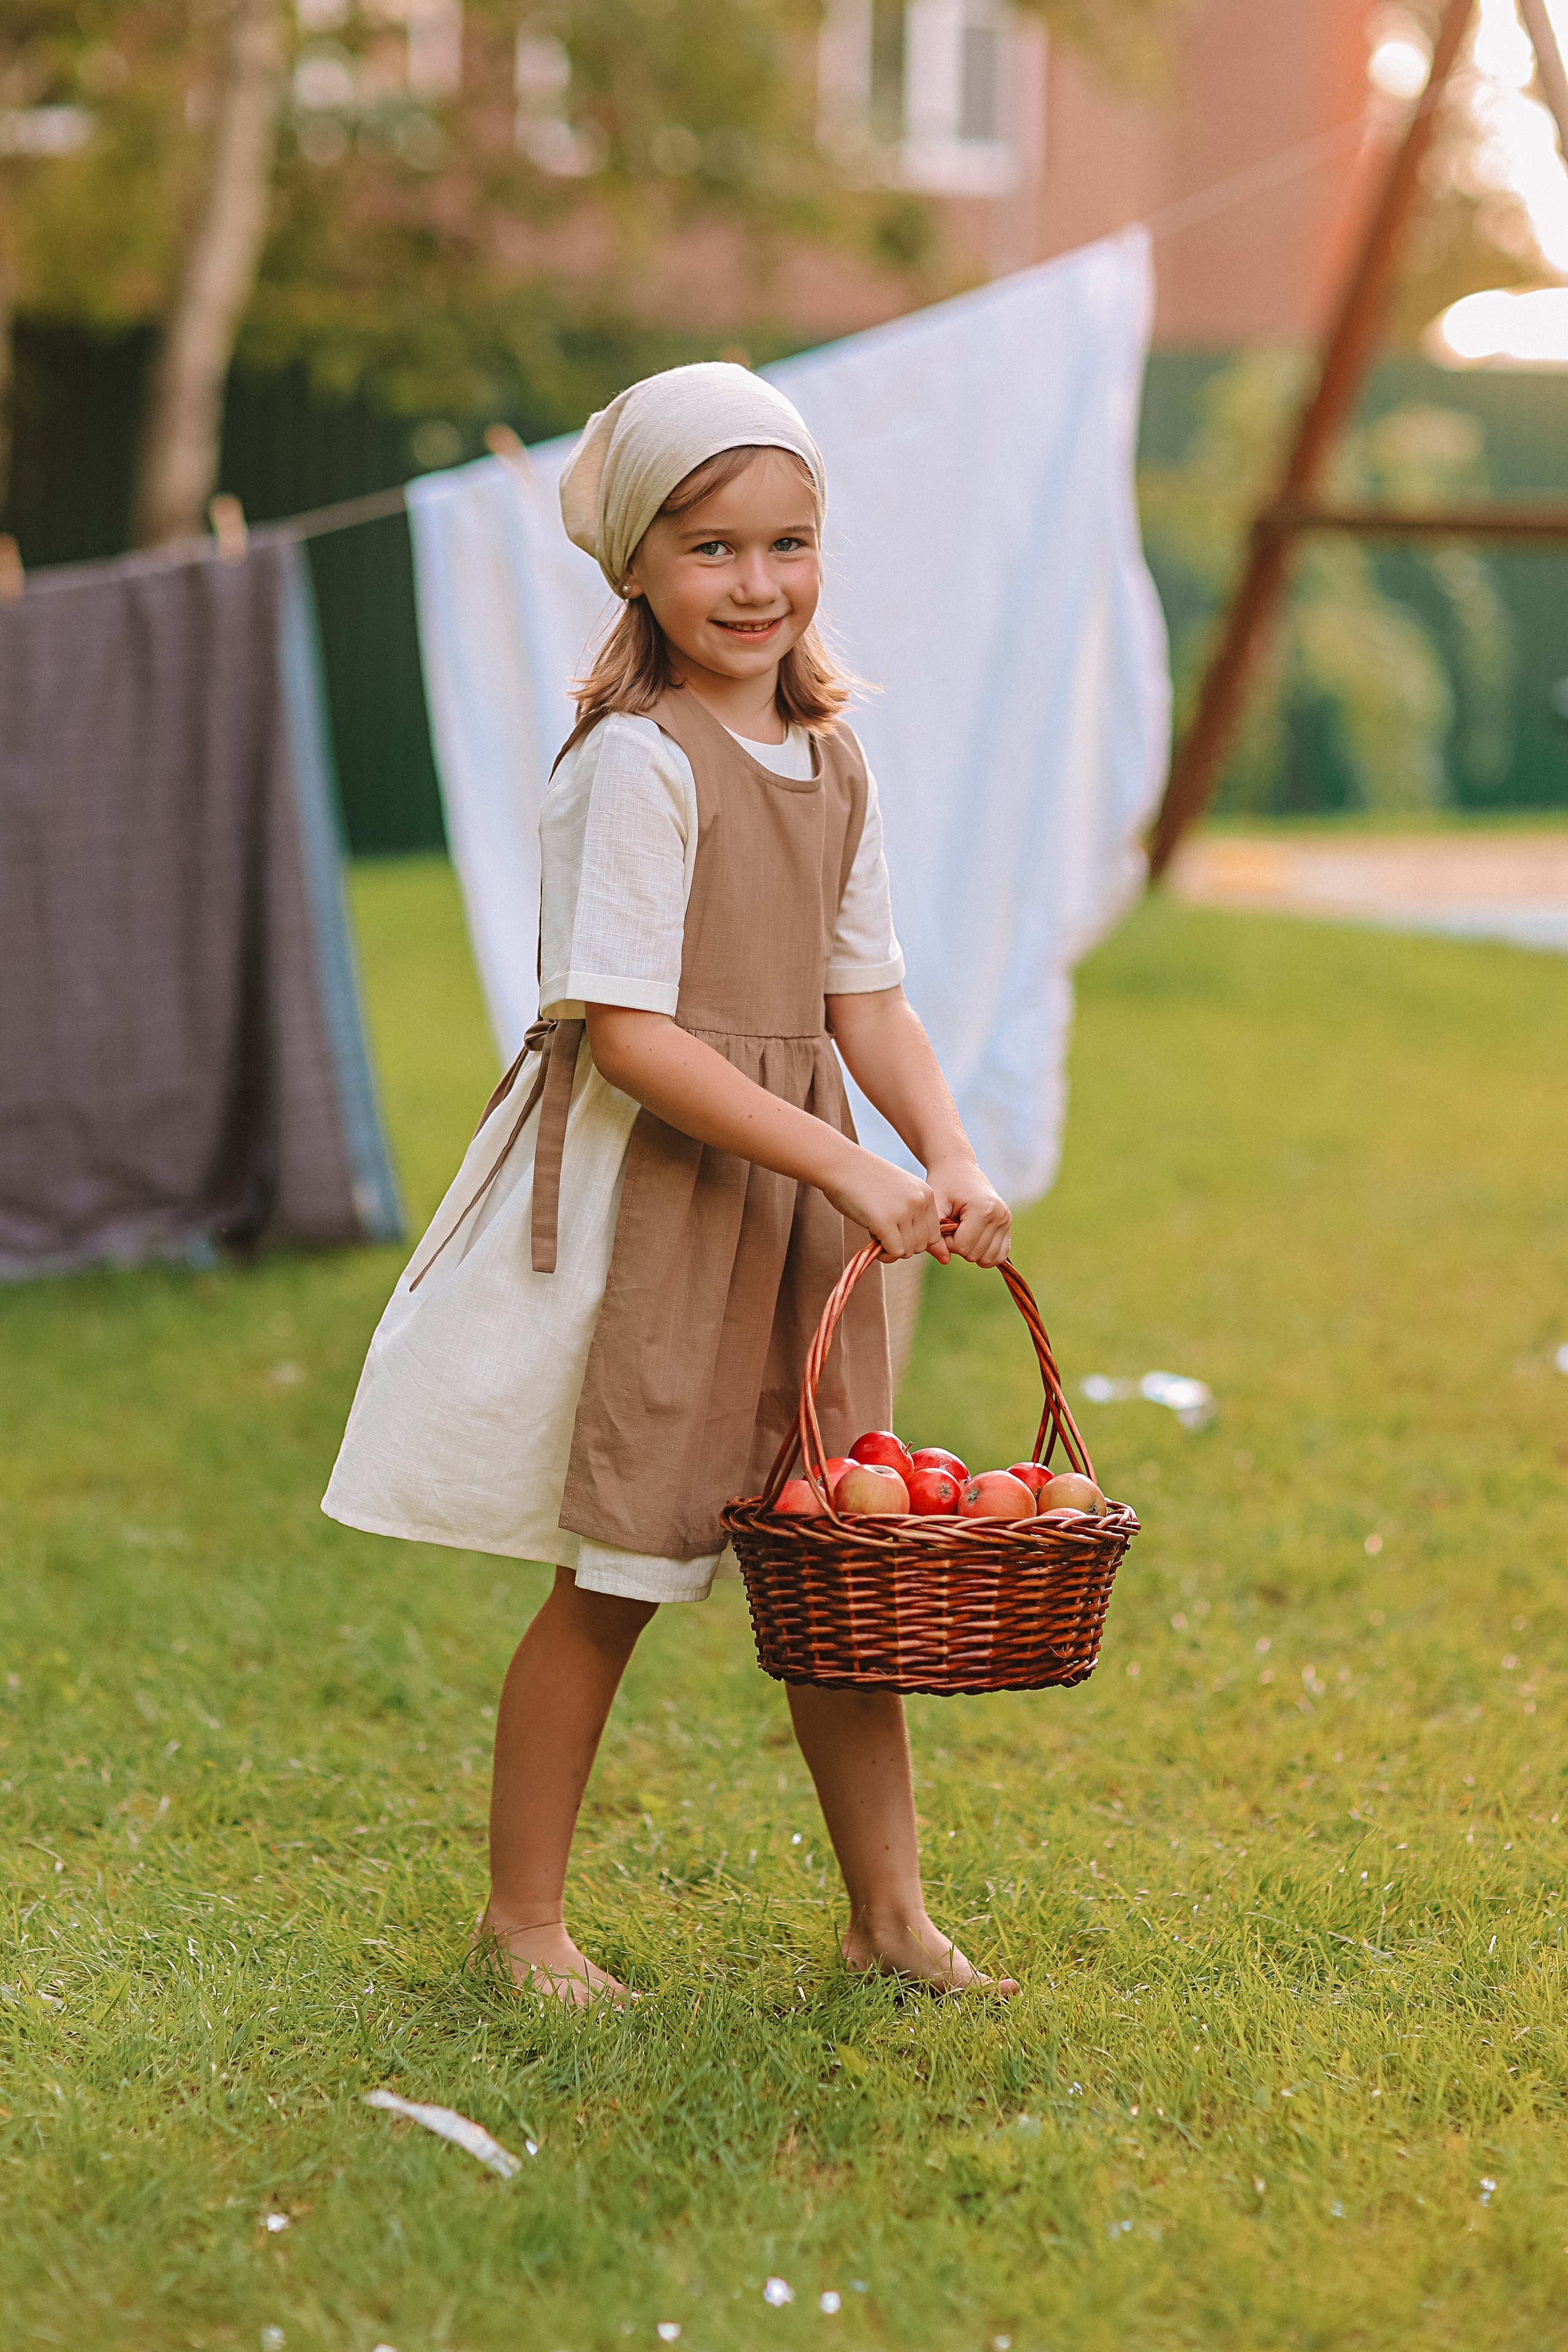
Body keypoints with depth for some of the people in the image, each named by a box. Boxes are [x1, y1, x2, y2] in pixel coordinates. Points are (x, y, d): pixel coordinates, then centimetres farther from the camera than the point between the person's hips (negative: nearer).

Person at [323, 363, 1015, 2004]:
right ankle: (522, 1915, 20)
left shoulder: (830, 760, 8)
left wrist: (946, 1157, -7)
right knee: (613, 1578, 3)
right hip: (640, 1189, -7)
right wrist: (844, 1165, -23)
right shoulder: (637, 760, -16)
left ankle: (890, 1911, 24)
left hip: (798, 1186, 7)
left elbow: (864, 998, 10)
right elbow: (628, 1033, -21)